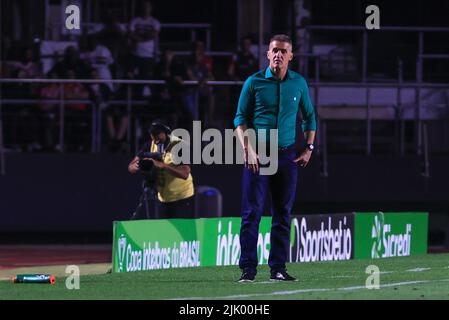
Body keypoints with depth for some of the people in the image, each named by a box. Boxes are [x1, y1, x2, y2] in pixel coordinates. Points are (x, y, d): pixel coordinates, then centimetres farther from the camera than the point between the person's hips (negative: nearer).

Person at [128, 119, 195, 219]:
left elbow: (185, 174, -29)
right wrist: (136, 166, -29)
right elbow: (131, 167, -4)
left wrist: (162, 165, -39)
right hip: (163, 199, 5)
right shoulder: (150, 146, -2)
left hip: (182, 199, -5)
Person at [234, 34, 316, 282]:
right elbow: (241, 118, 1)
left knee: (283, 213, 4)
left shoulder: (299, 83, 7)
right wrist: (248, 150, -10)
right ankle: (248, 268, -5)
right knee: (252, 212, -7)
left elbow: (309, 117, 17)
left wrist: (309, 148, 8)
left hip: (287, 154, 3)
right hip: (258, 153, -3)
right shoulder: (254, 82, -1)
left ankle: (278, 268, 9)